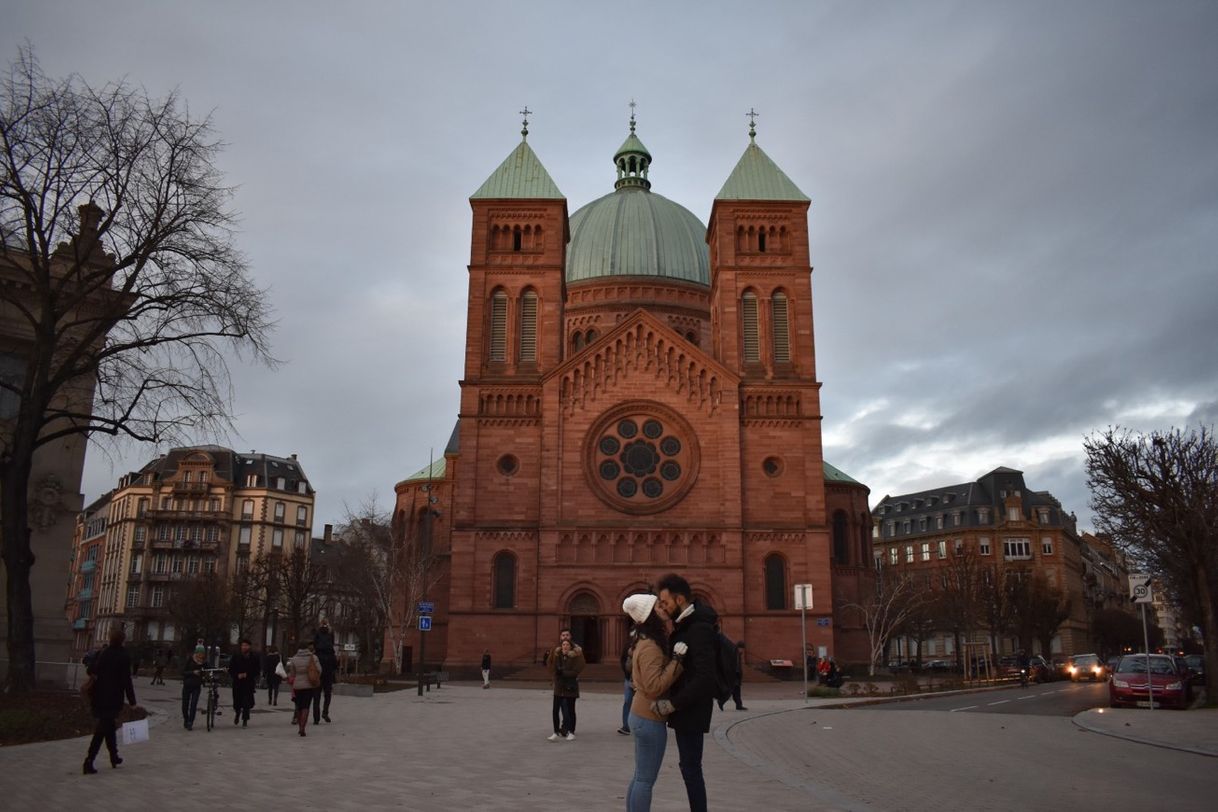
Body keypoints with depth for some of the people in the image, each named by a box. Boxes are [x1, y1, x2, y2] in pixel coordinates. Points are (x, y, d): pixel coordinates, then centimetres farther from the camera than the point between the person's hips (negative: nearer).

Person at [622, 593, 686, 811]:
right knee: (645, 780, -2)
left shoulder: (647, 642, 10)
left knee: (640, 777, 16)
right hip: (650, 719, -10)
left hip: (642, 716, 10)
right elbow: (655, 686, -26)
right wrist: (677, 660, -25)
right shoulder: (650, 647, -20)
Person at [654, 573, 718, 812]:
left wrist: (672, 703, -24)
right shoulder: (685, 625, 10)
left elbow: (705, 678, -28)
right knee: (689, 767, 15)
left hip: (692, 711, -10)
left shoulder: (699, 629, -21)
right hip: (685, 709, 10)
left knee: (691, 768, -3)